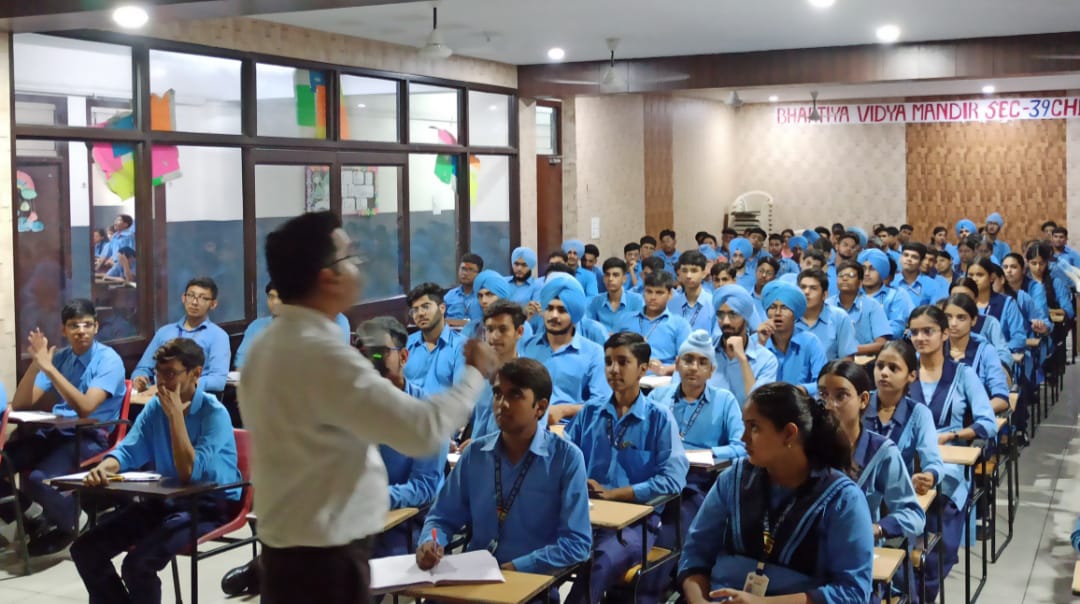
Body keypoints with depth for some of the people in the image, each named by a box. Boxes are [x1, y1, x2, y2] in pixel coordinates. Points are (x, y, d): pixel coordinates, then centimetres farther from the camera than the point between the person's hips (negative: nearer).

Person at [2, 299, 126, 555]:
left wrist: (48, 368, -24)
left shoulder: (109, 360, -8)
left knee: (36, 479, -31)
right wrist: (36, 362, -9)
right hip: (54, 432, 6)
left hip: (90, 438, -6)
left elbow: (85, 408, -21)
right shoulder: (60, 357, 10)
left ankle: (65, 525, 1)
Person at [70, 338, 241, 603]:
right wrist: (104, 468, -25)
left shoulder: (214, 413, -18)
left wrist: (175, 414, -27)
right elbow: (128, 450, -1)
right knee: (84, 550, -4)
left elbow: (189, 473, -26)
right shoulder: (155, 406, 3)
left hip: (210, 505, -7)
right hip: (164, 499, 7)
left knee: (138, 563, -28)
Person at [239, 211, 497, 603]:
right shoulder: (323, 355, -23)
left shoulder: (269, 345, 7)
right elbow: (423, 430, -23)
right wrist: (475, 373, -9)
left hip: (287, 548, 9)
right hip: (325, 557, -9)